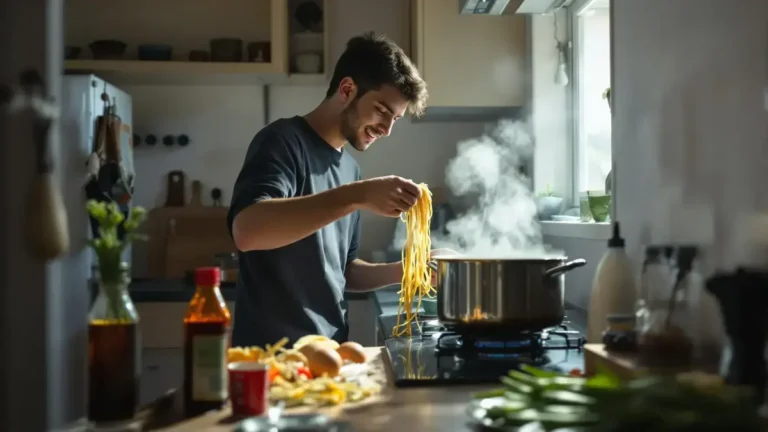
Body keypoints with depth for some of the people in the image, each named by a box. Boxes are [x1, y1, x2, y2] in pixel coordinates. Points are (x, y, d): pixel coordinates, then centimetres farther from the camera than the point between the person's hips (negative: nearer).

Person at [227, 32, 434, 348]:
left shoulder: (348, 167, 12)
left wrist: (402, 271, 2)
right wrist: (357, 196, -32)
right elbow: (246, 230, -28)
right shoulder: (283, 142, -10)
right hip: (275, 355, -7)